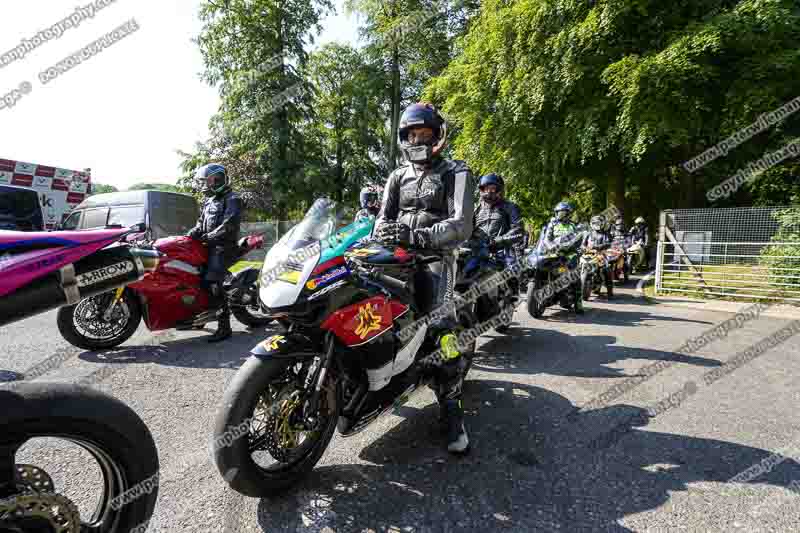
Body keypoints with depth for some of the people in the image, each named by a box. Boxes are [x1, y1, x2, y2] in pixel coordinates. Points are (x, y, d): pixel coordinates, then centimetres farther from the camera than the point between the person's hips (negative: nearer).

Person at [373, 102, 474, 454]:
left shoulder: (455, 173, 6)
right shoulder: (397, 177, 23)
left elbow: (461, 225, -9)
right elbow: (383, 217, 14)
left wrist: (417, 235, -23)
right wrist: (382, 233, -12)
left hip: (436, 256, -5)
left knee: (438, 325, -25)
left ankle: (451, 409, -15)